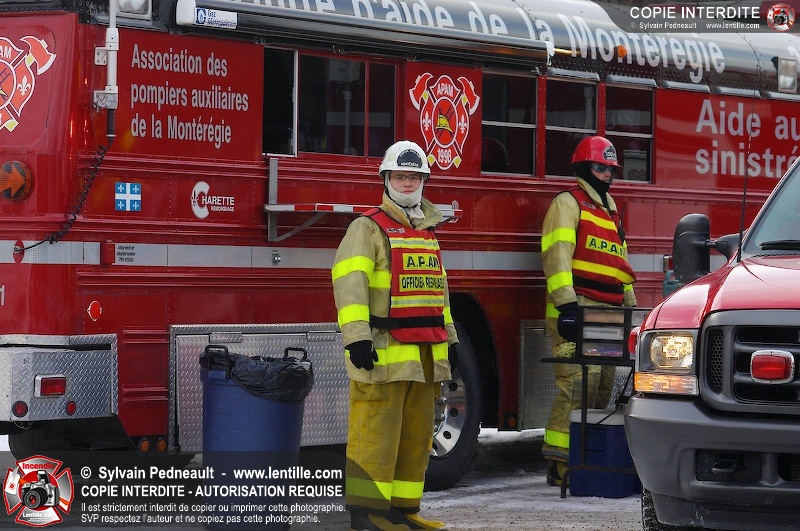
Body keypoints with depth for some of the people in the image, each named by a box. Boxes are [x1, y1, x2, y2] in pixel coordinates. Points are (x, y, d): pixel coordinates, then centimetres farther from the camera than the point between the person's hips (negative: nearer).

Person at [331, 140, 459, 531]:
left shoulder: (427, 232, 21)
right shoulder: (368, 228, -3)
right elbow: (350, 281, -14)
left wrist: (449, 338, 23)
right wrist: (356, 336, -24)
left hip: (425, 352, 8)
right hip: (385, 349, -8)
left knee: (416, 433, 8)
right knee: (377, 430, -9)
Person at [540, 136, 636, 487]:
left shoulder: (609, 210, 25)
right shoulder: (568, 204, -2)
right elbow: (557, 256, -14)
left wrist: (631, 306, 24)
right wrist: (566, 305, -23)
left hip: (608, 316, 9)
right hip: (578, 310, -9)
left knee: (603, 385, 7)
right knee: (579, 381, -17)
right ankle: (560, 462, -18)